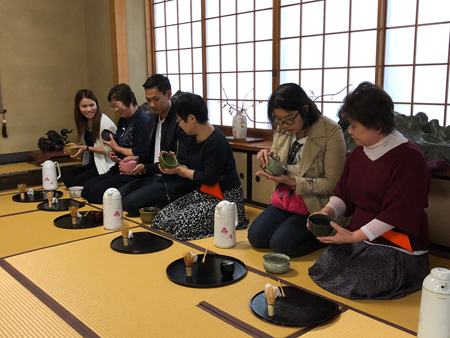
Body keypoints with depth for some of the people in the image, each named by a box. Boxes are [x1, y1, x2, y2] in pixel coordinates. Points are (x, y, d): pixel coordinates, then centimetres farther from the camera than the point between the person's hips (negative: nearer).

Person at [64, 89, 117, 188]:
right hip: (93, 163, 8)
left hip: (106, 166, -8)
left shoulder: (106, 123, -20)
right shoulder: (83, 122, 7)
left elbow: (110, 149, -19)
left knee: (76, 183, -15)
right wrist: (76, 147, -2)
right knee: (67, 180, -3)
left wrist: (87, 148, -20)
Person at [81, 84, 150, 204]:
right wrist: (113, 154, 0)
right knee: (87, 187, -1)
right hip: (119, 168, 10)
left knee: (96, 191, -18)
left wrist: (117, 148, -8)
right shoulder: (123, 120, 15)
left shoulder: (142, 121, -16)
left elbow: (140, 154, -20)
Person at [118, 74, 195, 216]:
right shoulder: (153, 120, 13)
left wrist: (145, 168, -20)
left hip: (176, 179, -9)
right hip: (155, 176, 9)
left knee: (131, 202, -20)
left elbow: (181, 164, -19)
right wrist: (138, 158, 0)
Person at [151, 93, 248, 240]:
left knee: (181, 223, -21)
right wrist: (175, 166, -5)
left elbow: (209, 179, -22)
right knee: (162, 217, -4)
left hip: (223, 196, -9)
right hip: (202, 193, 9)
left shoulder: (216, 142, -21)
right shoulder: (193, 138, 8)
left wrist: (180, 170, -9)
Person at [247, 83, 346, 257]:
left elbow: (333, 184, -16)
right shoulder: (282, 129, 2)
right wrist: (268, 157, -10)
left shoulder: (331, 132, -17)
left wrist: (292, 182, -24)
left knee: (281, 243, -20)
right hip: (284, 198, 7)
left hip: (315, 205, -6)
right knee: (255, 236, -8)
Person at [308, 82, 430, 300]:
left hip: (397, 245, -7)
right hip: (359, 235, 7)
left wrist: (354, 236, -25)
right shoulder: (359, 152, 8)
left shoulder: (408, 157, -16)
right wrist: (327, 212, -7)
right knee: (321, 270, -10)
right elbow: (344, 194, 13)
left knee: (351, 284, -21)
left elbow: (395, 215, -20)